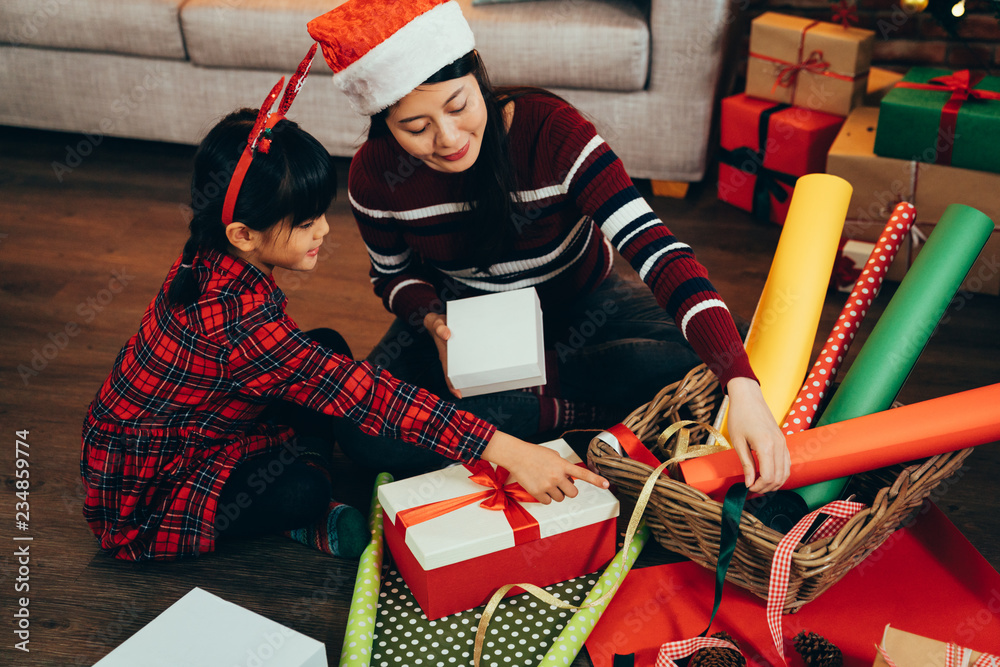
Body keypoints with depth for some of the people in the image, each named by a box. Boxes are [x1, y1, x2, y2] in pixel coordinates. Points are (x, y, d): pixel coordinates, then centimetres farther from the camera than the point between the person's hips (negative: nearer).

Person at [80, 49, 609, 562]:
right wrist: (506, 451, -40)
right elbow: (362, 393, -40)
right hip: (145, 483, -9)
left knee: (328, 347, 3)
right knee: (302, 490, -34)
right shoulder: (238, 322, -36)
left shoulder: (213, 262, -8)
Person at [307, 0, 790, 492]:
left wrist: (741, 386, -49)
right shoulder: (375, 175, -20)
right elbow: (394, 273, 1)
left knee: (689, 371, -30)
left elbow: (653, 248, -38)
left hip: (578, 303, -2)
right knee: (364, 434, -24)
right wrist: (433, 322, -24)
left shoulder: (548, 128, -30)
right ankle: (564, 410, -16)